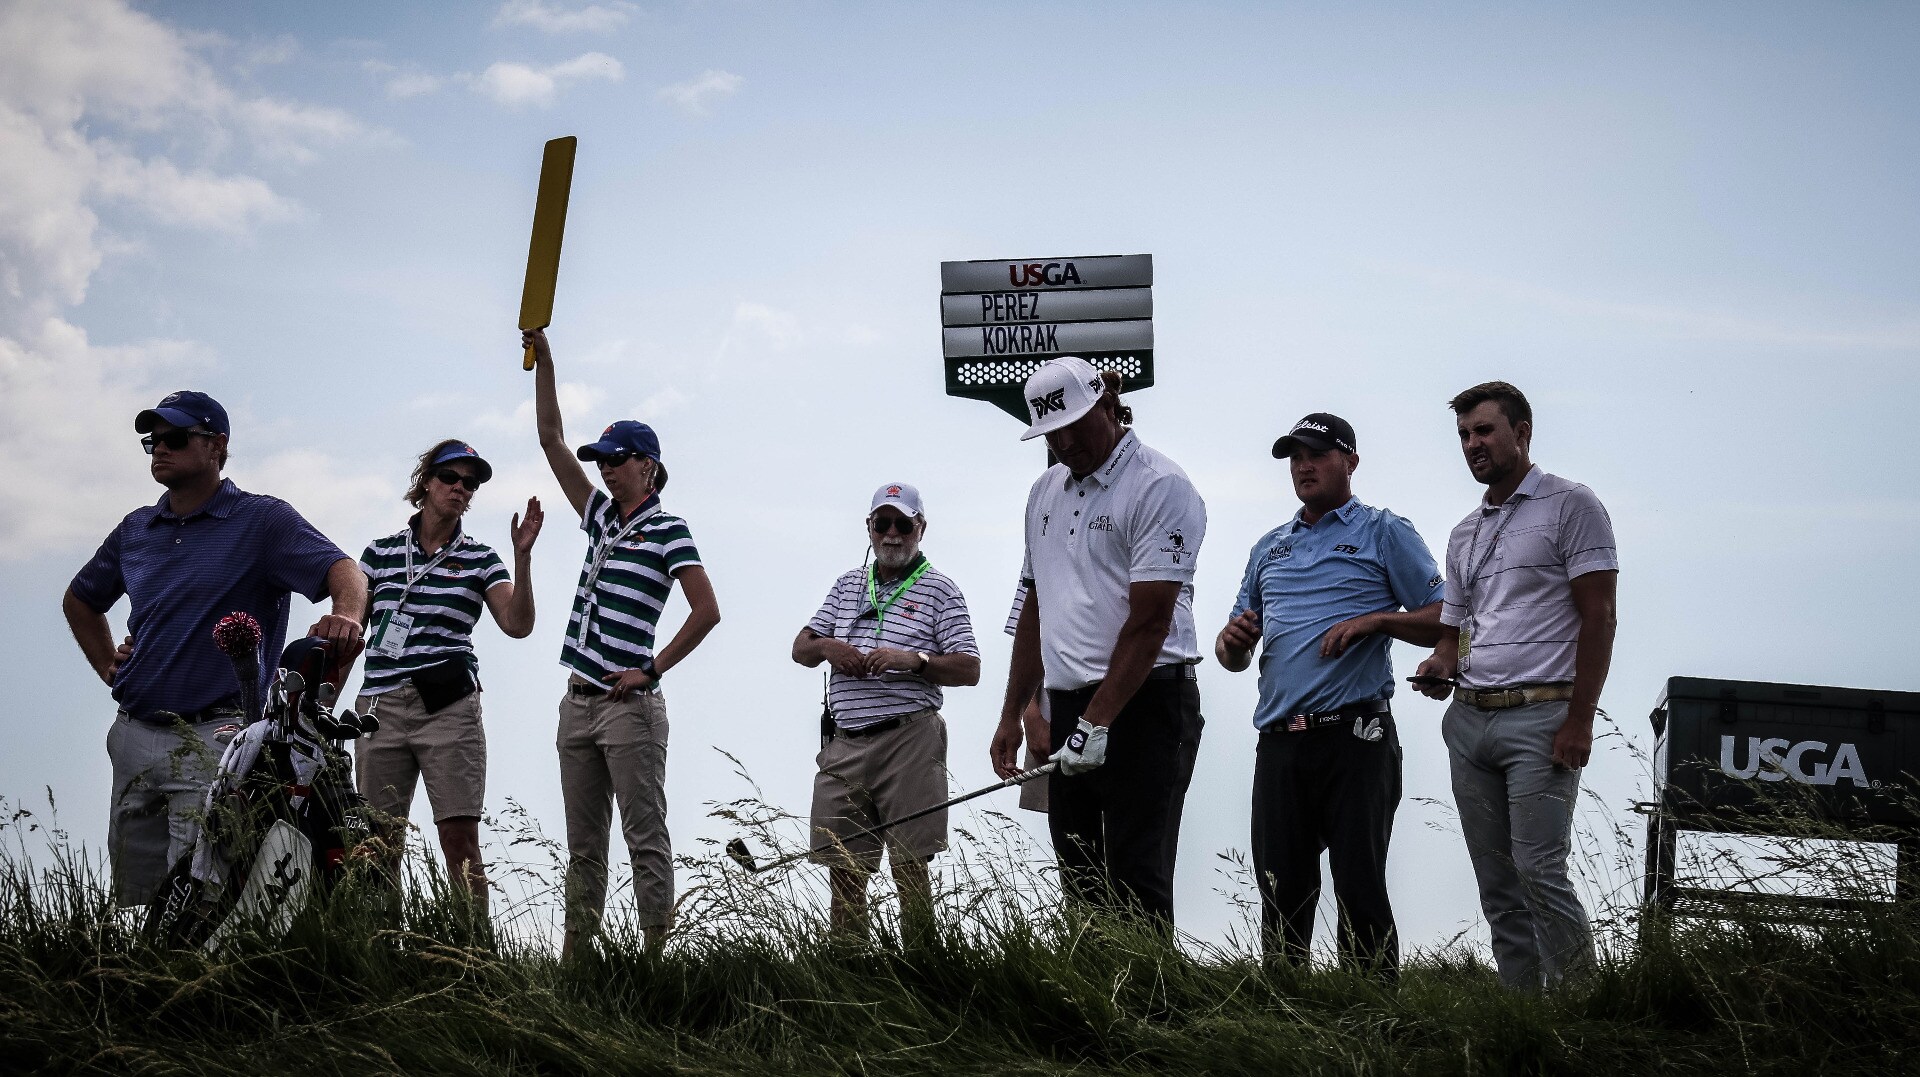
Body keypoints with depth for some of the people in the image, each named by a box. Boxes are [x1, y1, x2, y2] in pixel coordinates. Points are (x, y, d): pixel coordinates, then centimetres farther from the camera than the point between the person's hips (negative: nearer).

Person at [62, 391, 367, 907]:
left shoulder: (263, 520, 0)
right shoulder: (135, 529, 17)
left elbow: (344, 571, -16)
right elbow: (79, 599, 34)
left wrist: (346, 615, -39)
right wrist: (108, 667, 18)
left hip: (215, 741, -6)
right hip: (133, 738, 6)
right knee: (133, 907, 9)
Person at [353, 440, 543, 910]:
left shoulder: (479, 558, 10)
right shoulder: (380, 552, 14)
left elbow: (518, 624, -3)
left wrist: (522, 556, -13)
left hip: (448, 708, -2)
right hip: (380, 708, 2)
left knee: (460, 840, -9)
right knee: (379, 846, 0)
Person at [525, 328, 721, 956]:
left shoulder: (667, 529, -3)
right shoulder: (601, 517, 16)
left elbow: (707, 611, -11)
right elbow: (552, 441, 17)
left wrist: (651, 671, -10)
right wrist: (543, 361, 11)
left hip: (628, 702, -8)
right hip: (578, 700, 8)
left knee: (646, 838, -6)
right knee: (583, 845, 9)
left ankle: (655, 955, -7)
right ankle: (575, 953, 11)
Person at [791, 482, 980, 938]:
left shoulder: (939, 589, 4)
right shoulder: (847, 585, 18)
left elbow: (969, 670, -3)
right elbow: (800, 649, 19)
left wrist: (913, 660, -18)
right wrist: (825, 647, -3)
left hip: (908, 741, -4)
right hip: (844, 742, 5)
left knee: (909, 866, -4)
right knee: (843, 869, 4)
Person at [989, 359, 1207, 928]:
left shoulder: (1160, 487, -9)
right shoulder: (1045, 492, 16)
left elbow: (1149, 622, -15)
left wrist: (1097, 722, -19)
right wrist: (1012, 716, 19)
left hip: (1142, 704, -7)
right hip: (1068, 706, 7)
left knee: (1136, 883, -9)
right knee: (1082, 887, 7)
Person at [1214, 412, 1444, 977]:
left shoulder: (1384, 533, 6)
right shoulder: (1269, 547, 23)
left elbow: (1445, 622, 0)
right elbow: (1235, 653, 25)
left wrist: (1375, 620, -14)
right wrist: (1231, 641, 2)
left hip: (1354, 737, -5)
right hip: (1279, 742, 5)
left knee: (1360, 892, -7)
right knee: (1281, 896, 6)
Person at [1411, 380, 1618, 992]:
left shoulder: (1570, 507, -1)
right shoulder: (1466, 533, 21)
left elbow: (1598, 617, -7)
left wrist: (1579, 719, -15)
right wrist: (1439, 664, 2)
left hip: (1539, 717, -7)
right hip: (1468, 718, 7)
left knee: (1538, 870, -16)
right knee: (1495, 881, 6)